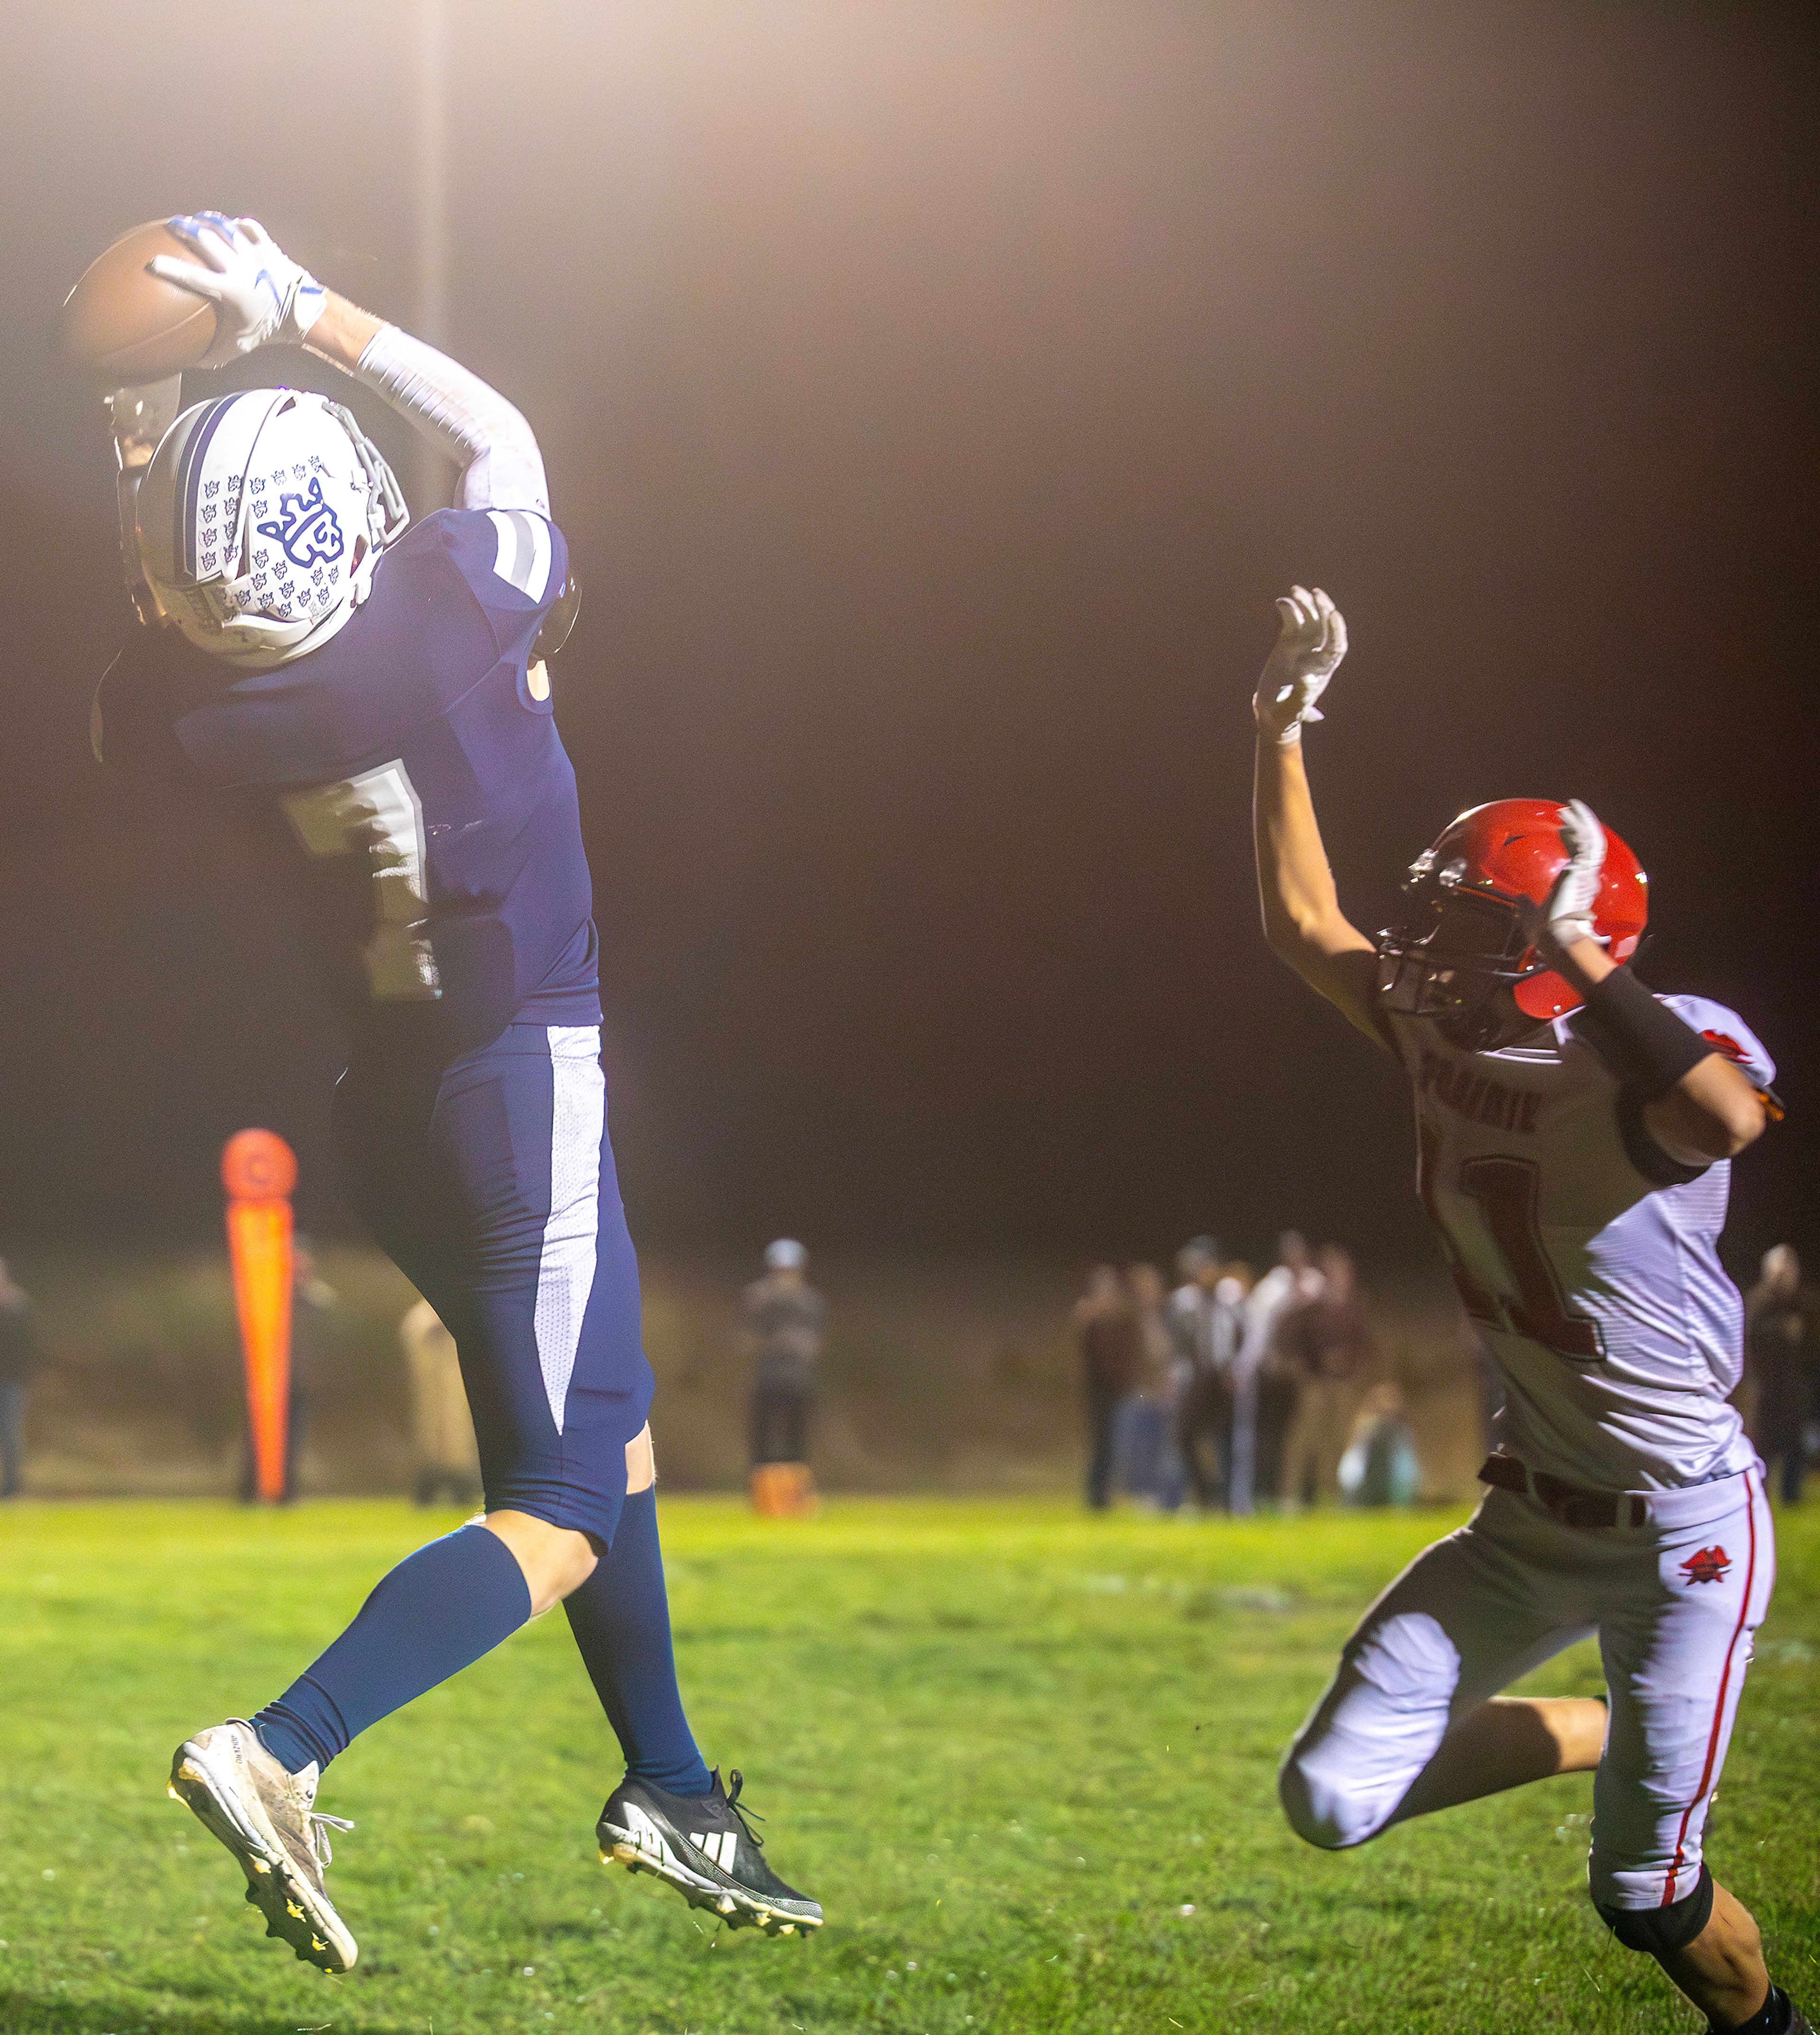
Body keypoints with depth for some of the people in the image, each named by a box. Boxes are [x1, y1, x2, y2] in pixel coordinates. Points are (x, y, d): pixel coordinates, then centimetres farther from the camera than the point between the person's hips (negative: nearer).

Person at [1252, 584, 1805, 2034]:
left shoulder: (1649, 1064, -21)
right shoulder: (1447, 1040, -1)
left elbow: (1732, 1115, -46)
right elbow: (1303, 921, 13)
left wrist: (1574, 956, -38)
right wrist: (1284, 729, 7)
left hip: (1684, 1535, -7)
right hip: (1532, 1521, 7)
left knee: (1644, 1898, 1)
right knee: (1333, 1798, 2)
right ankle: (1608, 1736, 25)